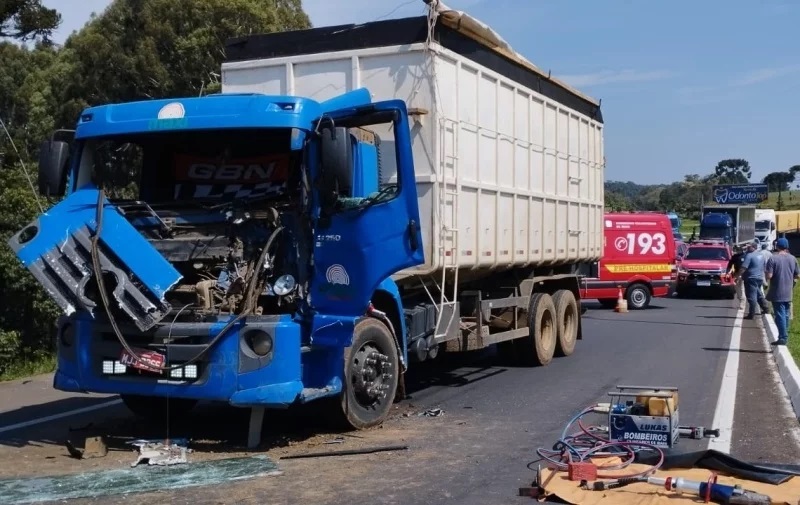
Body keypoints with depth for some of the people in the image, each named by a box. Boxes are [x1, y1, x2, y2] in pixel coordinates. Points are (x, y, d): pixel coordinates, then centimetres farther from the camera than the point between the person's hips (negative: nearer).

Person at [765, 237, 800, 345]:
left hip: (777, 293, -5)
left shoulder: (773, 259, -14)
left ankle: (782, 338, -5)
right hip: (788, 293, 5)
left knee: (780, 315, -3)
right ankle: (784, 336, 23)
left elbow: (769, 276, -18)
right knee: (786, 314, 16)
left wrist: (765, 272, 3)